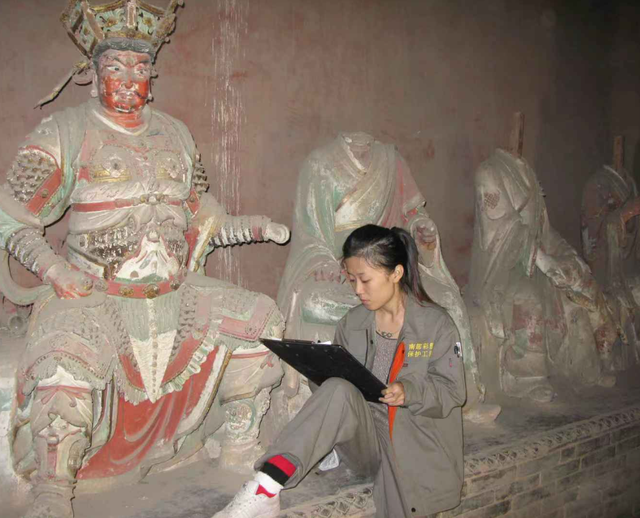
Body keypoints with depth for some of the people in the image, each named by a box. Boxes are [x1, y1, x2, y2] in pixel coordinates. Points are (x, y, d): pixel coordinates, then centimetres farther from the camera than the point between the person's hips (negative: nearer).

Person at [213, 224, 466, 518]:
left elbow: (452, 391, -4)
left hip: (414, 445, -1)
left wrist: (409, 392, -22)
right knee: (337, 391, -31)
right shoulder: (352, 322, 8)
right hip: (366, 436, 1)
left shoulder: (436, 323, -4)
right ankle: (263, 492, -42)